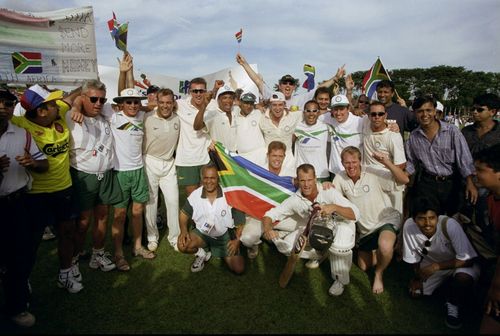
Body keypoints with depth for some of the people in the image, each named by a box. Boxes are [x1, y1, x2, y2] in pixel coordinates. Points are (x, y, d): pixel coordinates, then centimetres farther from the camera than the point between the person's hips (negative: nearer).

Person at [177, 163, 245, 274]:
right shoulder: (194, 196, -12)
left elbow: (241, 221, -11)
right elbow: (184, 214, 3)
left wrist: (237, 240, -22)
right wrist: (184, 230, -16)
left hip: (225, 235, -1)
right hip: (202, 233, 2)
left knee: (238, 269, -11)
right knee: (182, 245, -27)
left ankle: (224, 253, 21)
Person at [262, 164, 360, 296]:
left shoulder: (329, 192, -26)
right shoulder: (295, 200, -18)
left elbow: (355, 214, -30)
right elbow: (269, 215, -14)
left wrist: (334, 207, -49)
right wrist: (267, 229, -38)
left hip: (339, 224, -3)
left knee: (339, 247, -38)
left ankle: (340, 280, -5)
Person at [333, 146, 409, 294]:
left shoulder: (374, 174, -20)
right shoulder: (340, 178, -7)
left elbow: (404, 180, -26)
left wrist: (387, 162, -39)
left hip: (386, 220, -5)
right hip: (365, 228, 6)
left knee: (384, 246, -39)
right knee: (364, 266, 16)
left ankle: (379, 273, -6)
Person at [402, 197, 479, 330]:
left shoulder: (450, 225, -37)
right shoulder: (409, 225, -28)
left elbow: (468, 260, -30)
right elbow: (414, 256, -9)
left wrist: (436, 266, -33)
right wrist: (417, 277, -1)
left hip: (459, 263, -3)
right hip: (431, 263, 4)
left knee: (464, 278, -35)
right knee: (415, 292, -5)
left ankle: (454, 305, -2)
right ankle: (444, 282, 24)